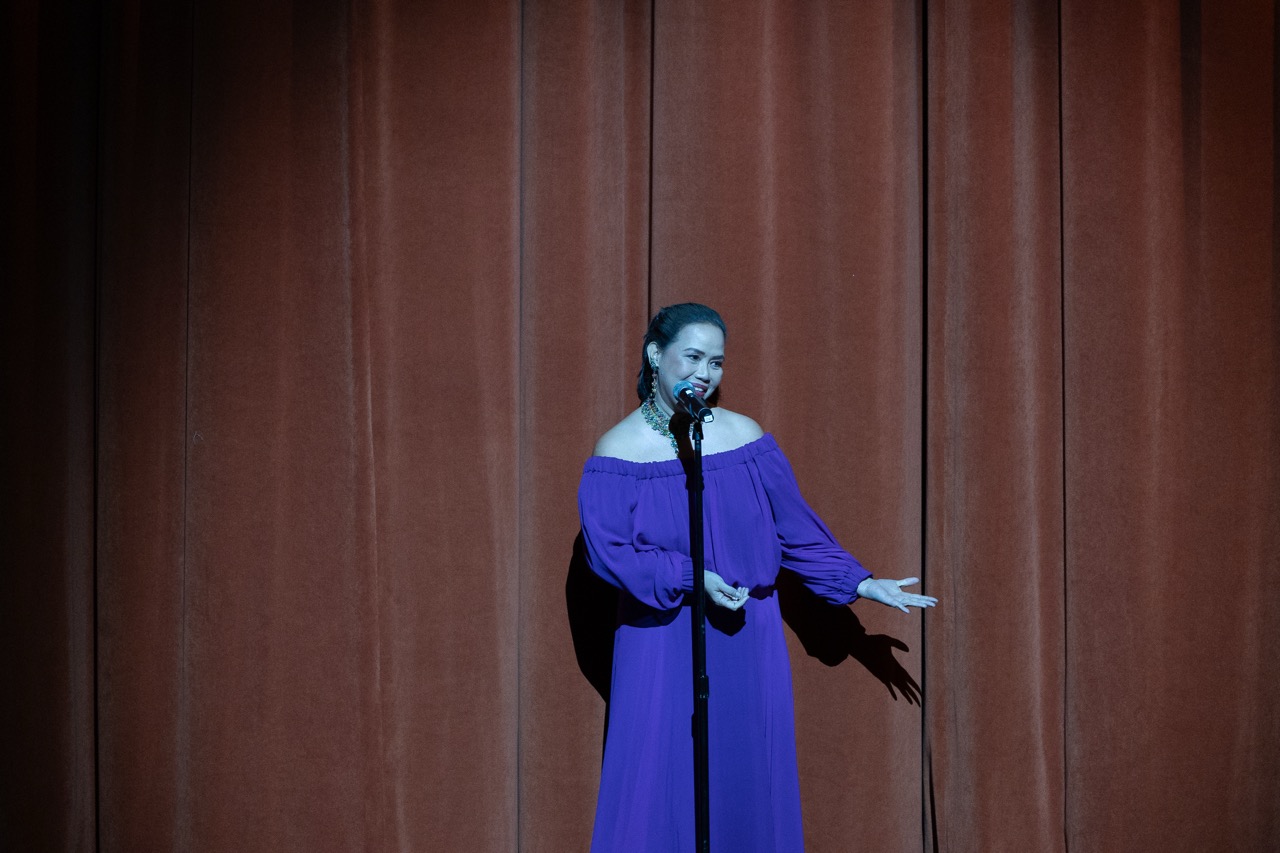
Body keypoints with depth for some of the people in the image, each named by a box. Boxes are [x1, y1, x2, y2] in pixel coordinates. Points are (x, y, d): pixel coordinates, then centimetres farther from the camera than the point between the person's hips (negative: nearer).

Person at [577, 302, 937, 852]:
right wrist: (691, 580, -19)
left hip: (747, 641, 3)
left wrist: (861, 584, 7)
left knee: (746, 783, 7)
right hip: (661, 648, -3)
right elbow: (607, 551, -11)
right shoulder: (619, 452, -4)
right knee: (659, 789, -1)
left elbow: (797, 530, 9)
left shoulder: (745, 437, 3)